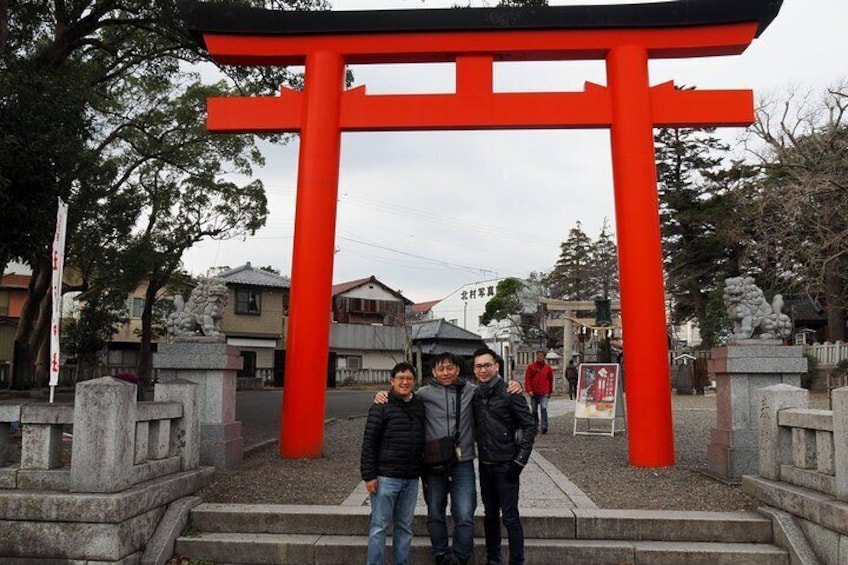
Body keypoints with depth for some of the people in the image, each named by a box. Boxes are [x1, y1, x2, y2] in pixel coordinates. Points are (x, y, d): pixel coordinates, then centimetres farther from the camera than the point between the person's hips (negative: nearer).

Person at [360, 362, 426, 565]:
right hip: (386, 477, -5)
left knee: (405, 526, 13)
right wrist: (369, 475, -12)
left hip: (411, 479, 5)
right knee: (379, 526, 2)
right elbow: (369, 441, -9)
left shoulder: (420, 406, 9)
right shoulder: (382, 406, -7)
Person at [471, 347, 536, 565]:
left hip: (506, 465, -5)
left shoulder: (510, 393, -11)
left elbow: (530, 427, -10)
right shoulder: (475, 395, 5)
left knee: (510, 516, 0)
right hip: (485, 464, 5)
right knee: (490, 515, 15)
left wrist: (520, 461, -12)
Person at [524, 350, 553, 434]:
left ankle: (544, 427, -13)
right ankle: (535, 426, 25)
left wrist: (550, 391, 17)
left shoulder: (548, 368, 5)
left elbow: (551, 380, 14)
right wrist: (529, 390, -11)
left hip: (544, 393, -1)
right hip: (534, 393, 1)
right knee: (534, 410, 11)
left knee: (544, 408, -15)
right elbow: (527, 379, -2)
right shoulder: (531, 366, 2)